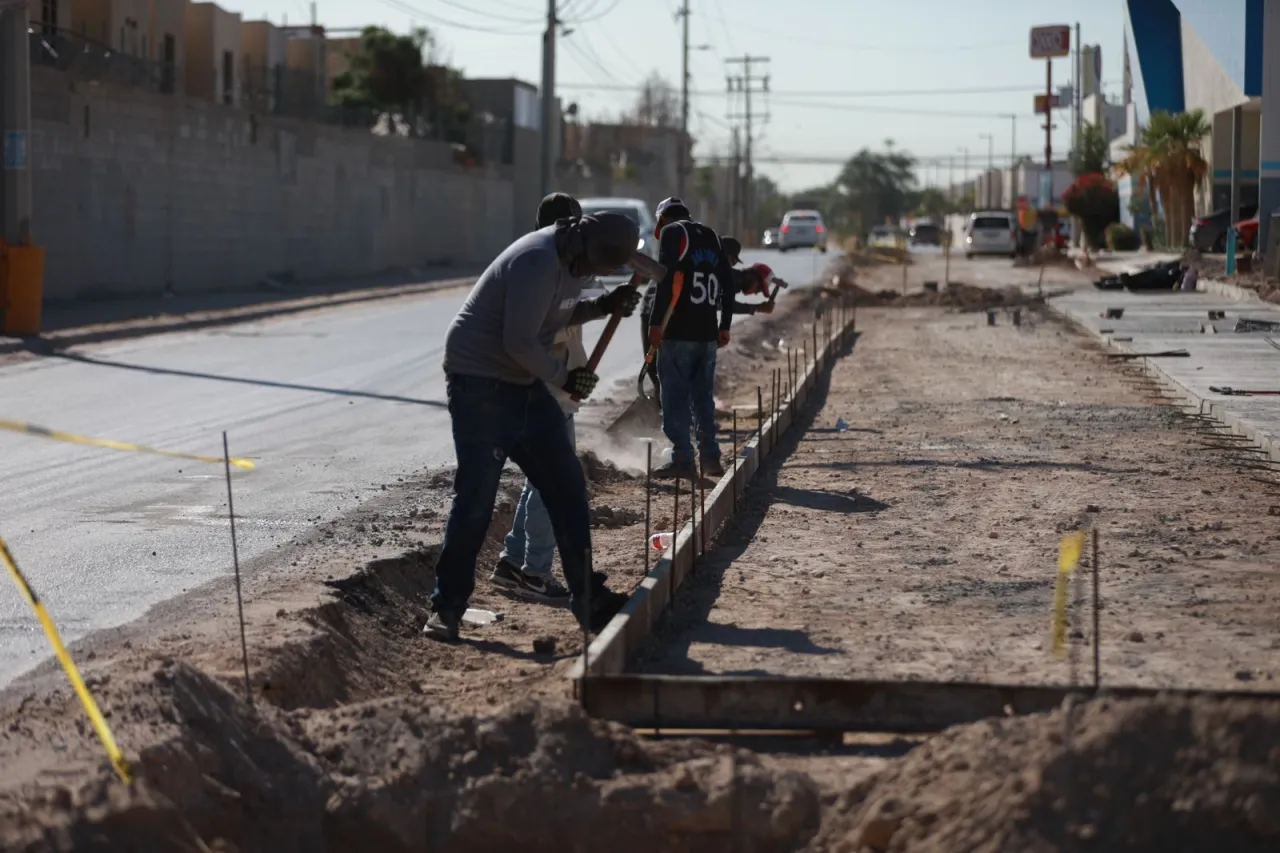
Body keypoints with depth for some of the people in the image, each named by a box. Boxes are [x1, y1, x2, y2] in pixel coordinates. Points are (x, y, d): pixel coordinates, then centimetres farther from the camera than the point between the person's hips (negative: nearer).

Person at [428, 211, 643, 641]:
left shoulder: (569, 260, 5)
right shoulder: (538, 262, -25)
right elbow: (519, 342, -26)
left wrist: (602, 306, 0)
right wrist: (564, 377, -14)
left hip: (526, 385, 9)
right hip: (481, 384, -9)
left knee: (567, 487, 7)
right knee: (476, 497, -7)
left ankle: (587, 596, 13)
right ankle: (447, 608, 3)